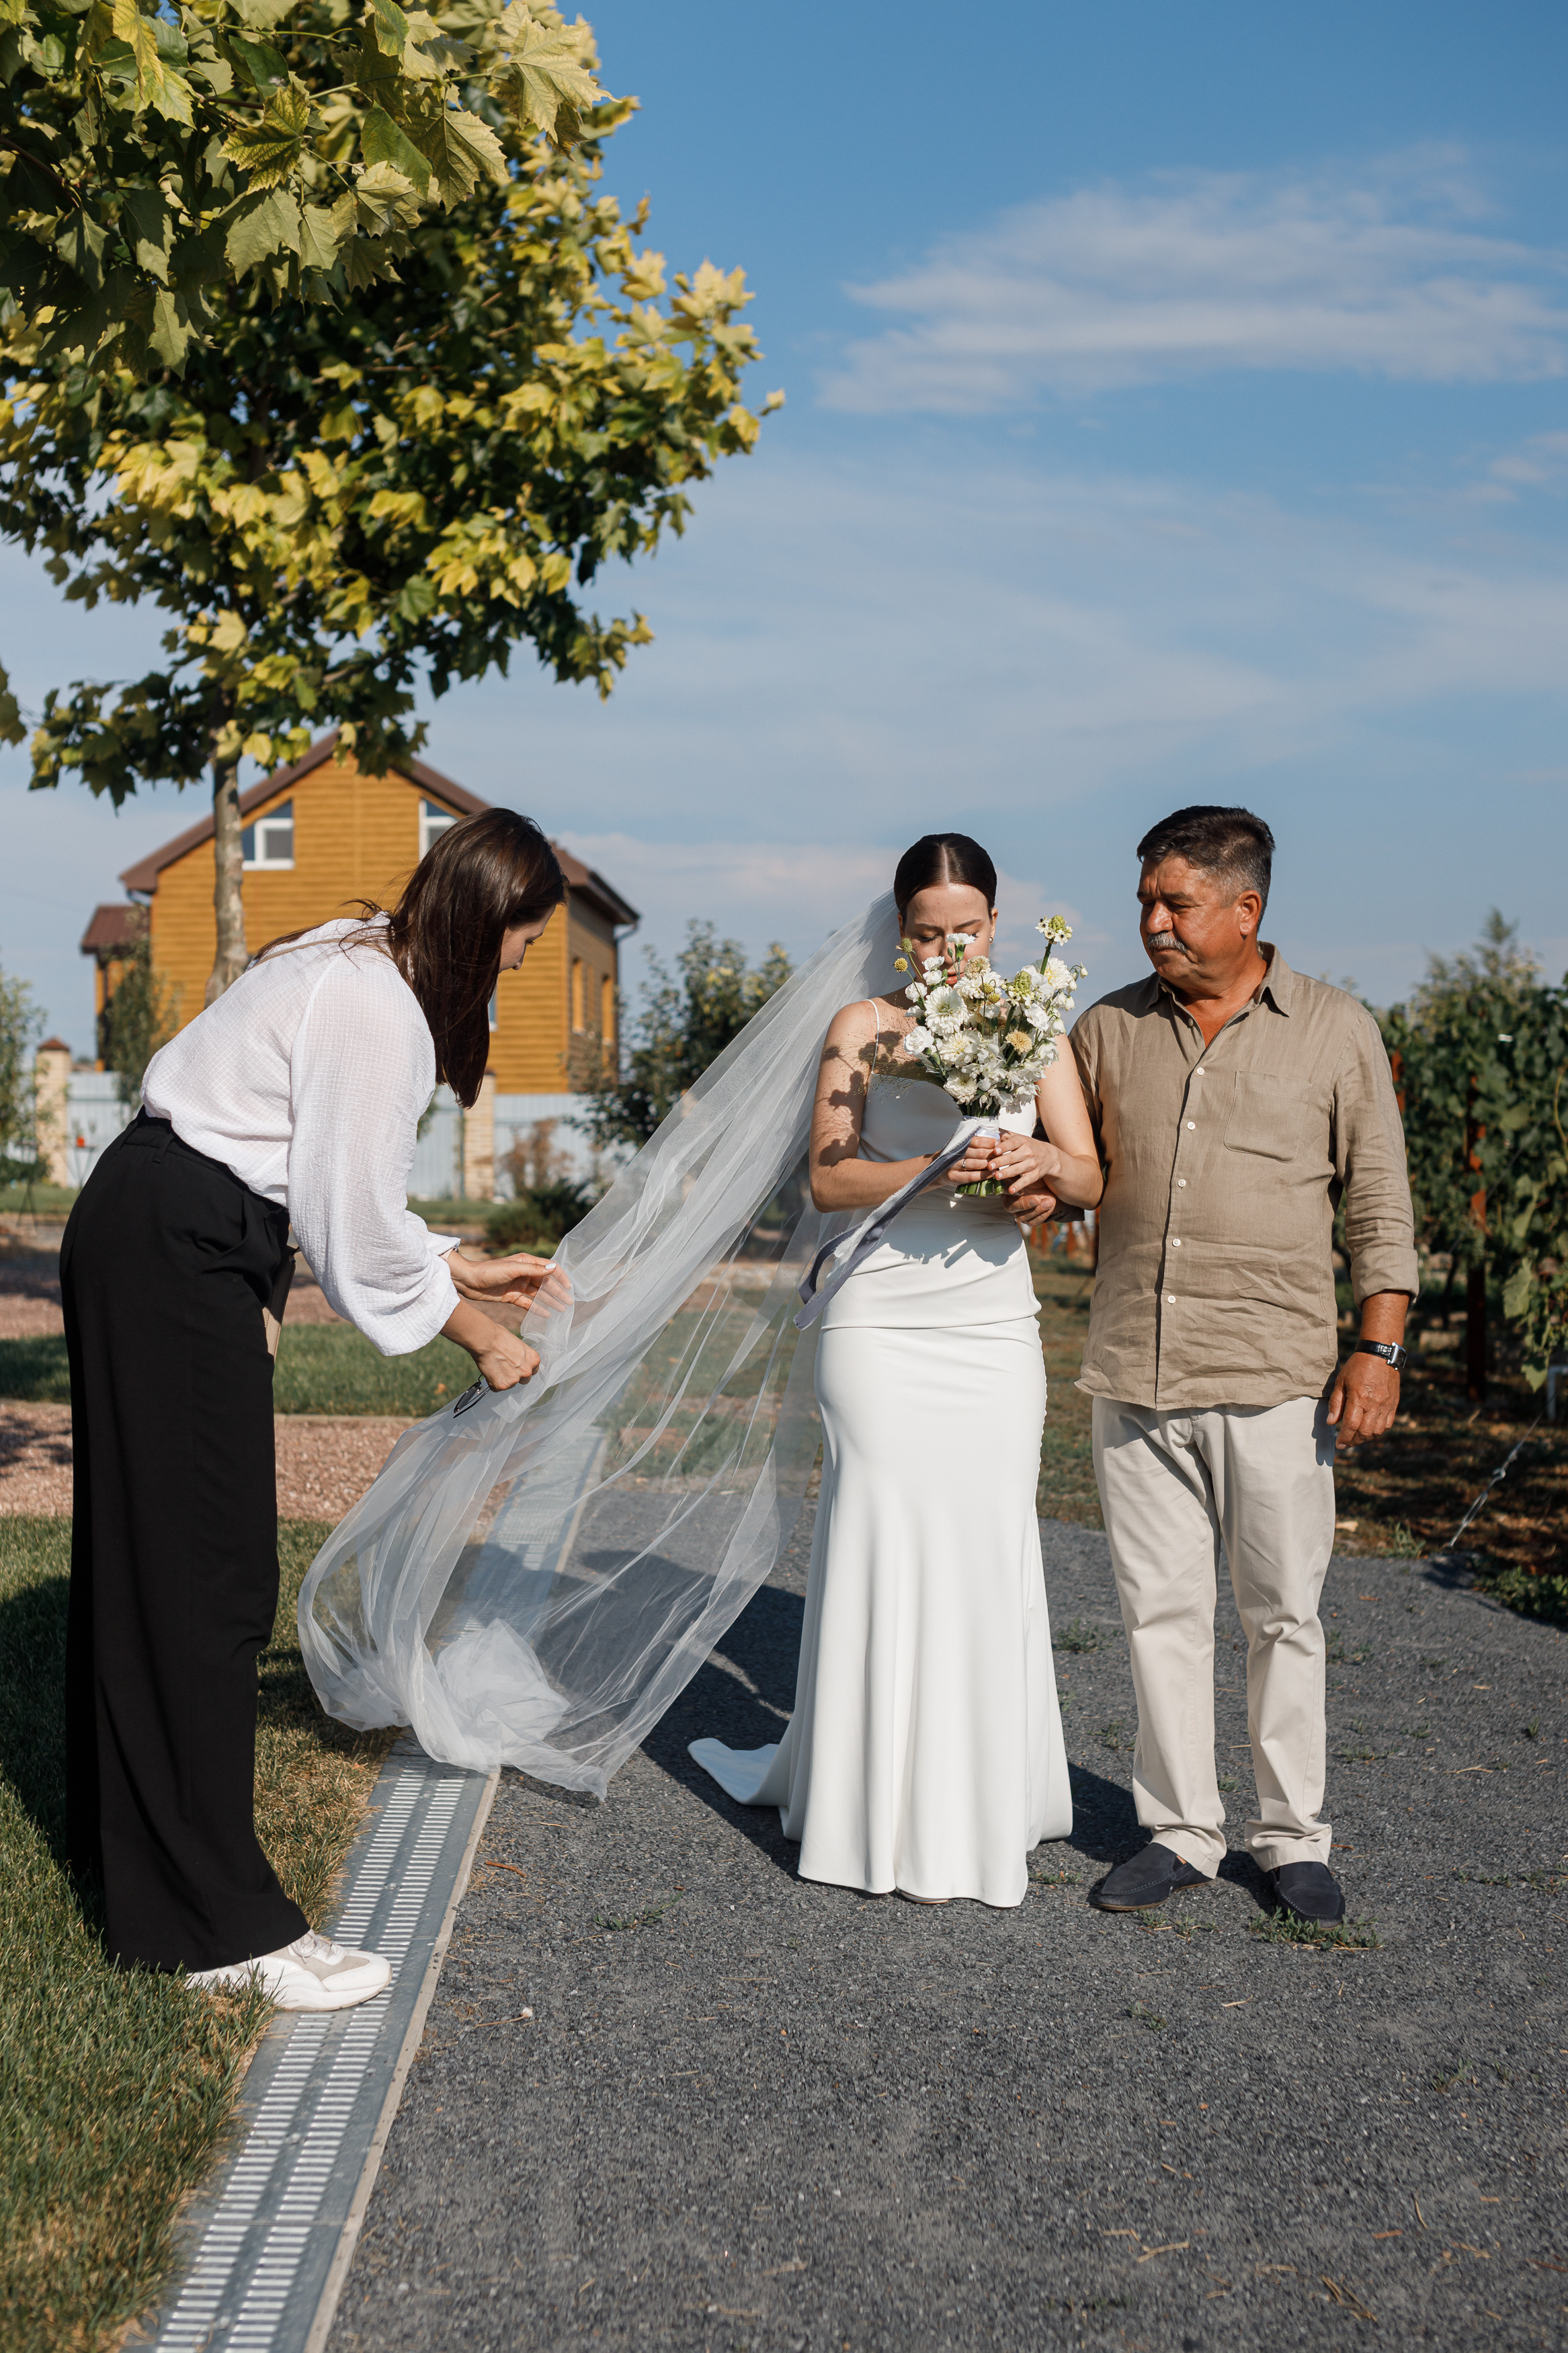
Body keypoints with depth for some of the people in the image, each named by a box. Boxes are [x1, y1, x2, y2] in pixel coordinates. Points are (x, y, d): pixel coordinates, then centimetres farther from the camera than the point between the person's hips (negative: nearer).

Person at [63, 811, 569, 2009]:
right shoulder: (376, 1012, -20)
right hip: (176, 1258, -10)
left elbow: (338, 1183, 18)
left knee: (149, 1543, 20)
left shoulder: (358, 965, 12)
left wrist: (469, 1268, 20)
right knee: (205, 1572, -6)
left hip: (145, 1240, 10)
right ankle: (223, 1921, 2)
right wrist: (482, 1340, -4)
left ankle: (127, 1824, 37)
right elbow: (357, 1231, -18)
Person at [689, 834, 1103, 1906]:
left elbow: (1092, 1178, 4)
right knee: (890, 1548, -4)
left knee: (991, 1553, 3)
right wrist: (933, 1169, -20)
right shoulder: (863, 1028, 3)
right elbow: (829, 1179, -3)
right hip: (885, 1322, -2)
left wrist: (1047, 1163, -19)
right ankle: (893, 1820, 8)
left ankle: (983, 1810, 15)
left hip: (995, 1322, 3)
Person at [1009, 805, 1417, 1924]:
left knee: (1284, 1614, 5)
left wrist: (1380, 1347, -5)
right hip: (1135, 1372, 3)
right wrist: (1037, 1187, -3)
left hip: (1277, 1376, -3)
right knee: (1162, 1609, 7)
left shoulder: (1337, 1031, 1)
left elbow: (1380, 1204, 2)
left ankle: (1295, 1836, 19)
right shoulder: (1109, 1028, 8)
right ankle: (1181, 1830, 20)